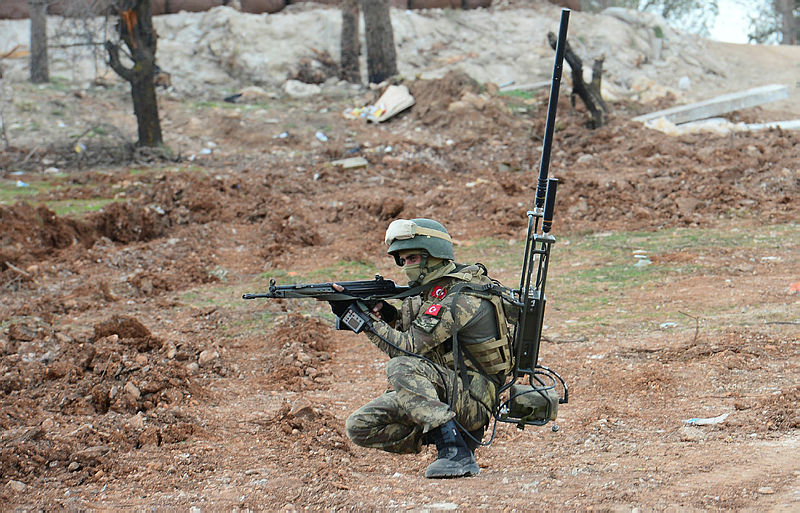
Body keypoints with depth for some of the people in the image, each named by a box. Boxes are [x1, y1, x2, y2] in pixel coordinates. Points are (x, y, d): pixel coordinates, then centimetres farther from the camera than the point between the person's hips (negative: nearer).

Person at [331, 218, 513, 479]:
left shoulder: (460, 298, -19)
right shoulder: (432, 291, 10)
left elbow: (408, 347, -22)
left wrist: (369, 321, -14)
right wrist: (381, 310, -1)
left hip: (471, 401, -9)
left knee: (401, 368, -33)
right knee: (359, 426, -2)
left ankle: (455, 450, -30)